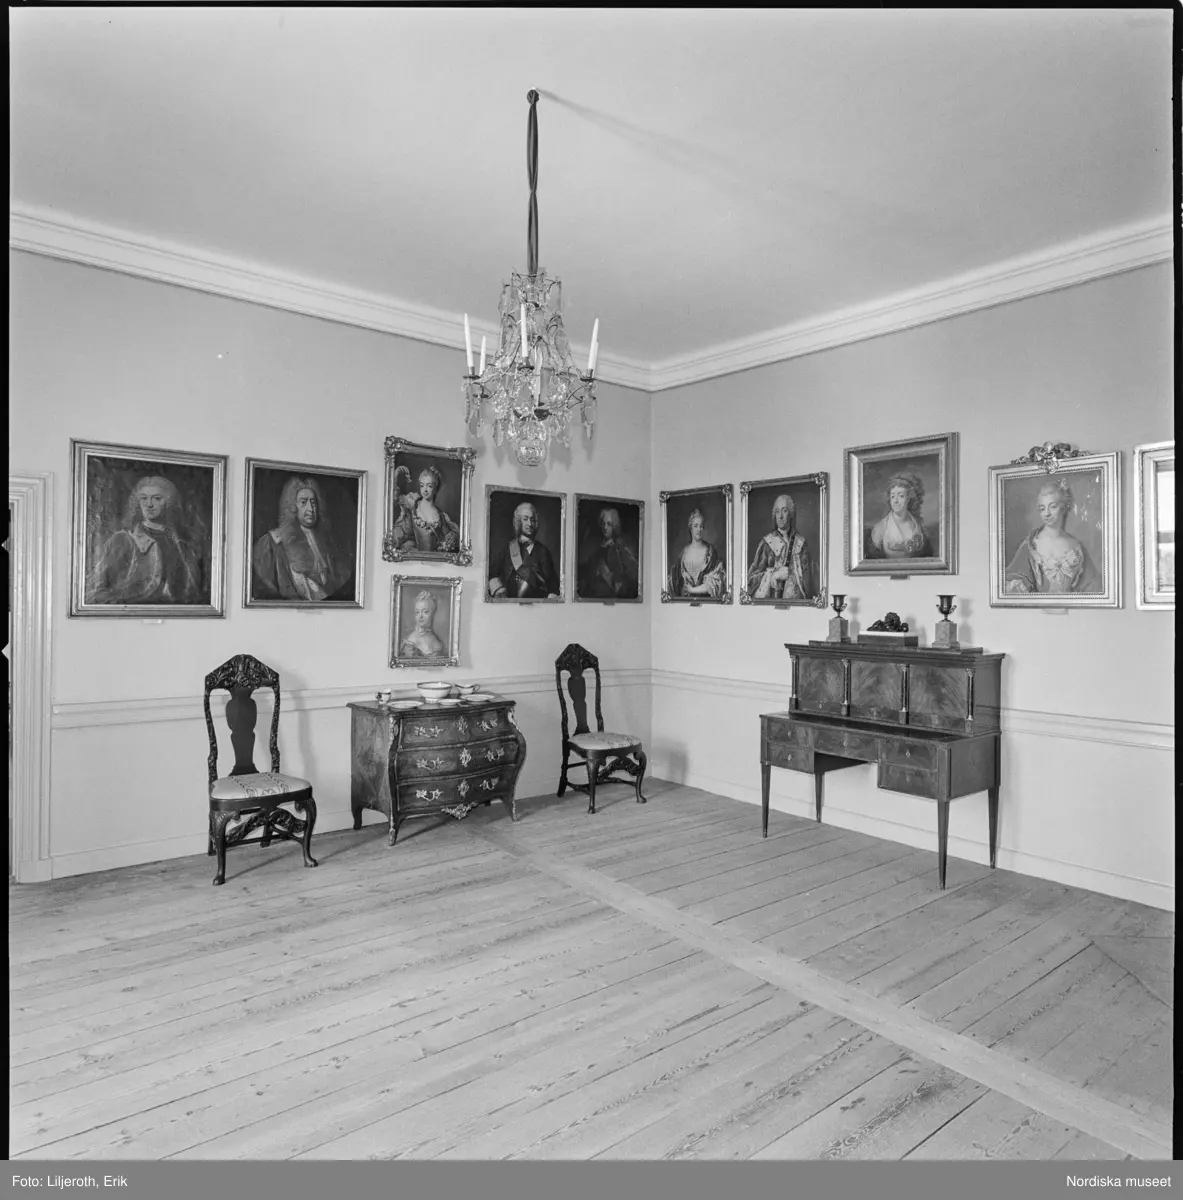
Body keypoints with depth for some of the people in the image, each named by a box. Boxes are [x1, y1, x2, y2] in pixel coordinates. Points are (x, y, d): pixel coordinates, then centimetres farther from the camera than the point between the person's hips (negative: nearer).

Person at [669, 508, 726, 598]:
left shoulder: (711, 552, 1)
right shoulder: (683, 552, 8)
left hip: (705, 598, -1)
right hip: (685, 598, 1)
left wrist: (692, 589, -2)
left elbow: (715, 582, -2)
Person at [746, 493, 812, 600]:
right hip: (769, 599, -1)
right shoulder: (766, 543, 3)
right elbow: (752, 577, 1)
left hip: (796, 600, 1)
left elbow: (806, 579, 11)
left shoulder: (800, 544, 8)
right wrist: (774, 575, -10)